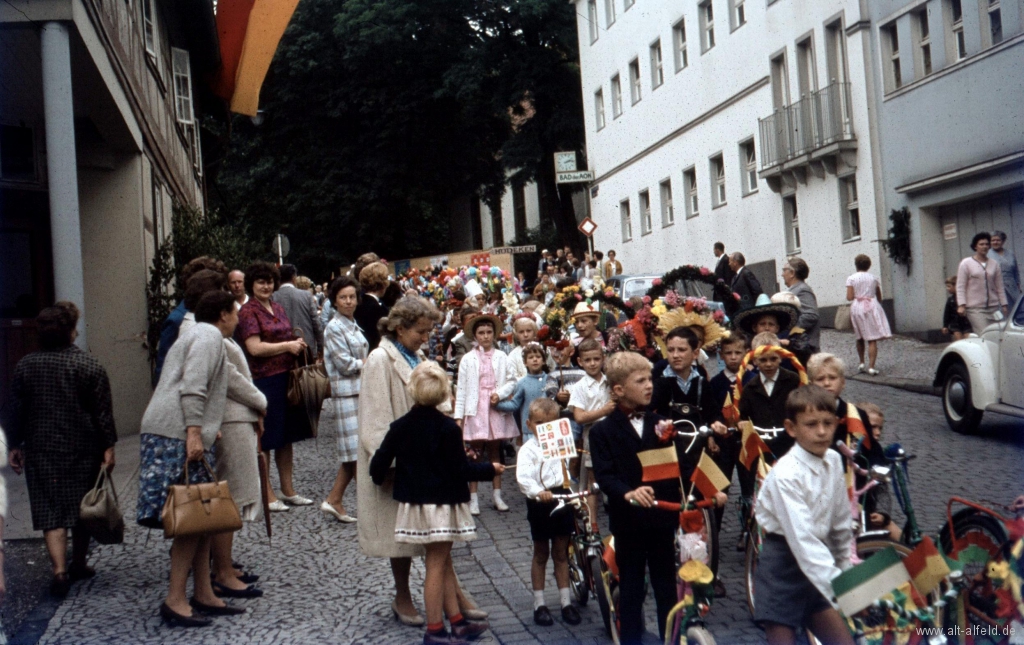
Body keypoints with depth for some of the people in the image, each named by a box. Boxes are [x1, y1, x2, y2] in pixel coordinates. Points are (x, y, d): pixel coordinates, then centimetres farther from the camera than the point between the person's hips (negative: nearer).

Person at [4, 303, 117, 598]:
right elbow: (103, 411, -8)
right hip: (83, 450, -1)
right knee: (82, 507, 13)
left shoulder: (25, 366, 1)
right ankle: (78, 565, 25)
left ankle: (60, 569, -13)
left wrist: (15, 445, 14)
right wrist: (108, 446, -4)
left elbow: (15, 410, 5)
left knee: (51, 510, 1)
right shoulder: (89, 366, -6)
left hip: (42, 451, 1)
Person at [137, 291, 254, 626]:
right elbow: (192, 388, -18)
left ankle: (204, 594, 14)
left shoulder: (198, 334, 26)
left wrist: (205, 431, 25)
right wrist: (194, 433, -23)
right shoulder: (209, 336, -5)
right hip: (179, 435, -10)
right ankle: (175, 600, -9)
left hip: (182, 435, 10)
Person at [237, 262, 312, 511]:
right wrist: (288, 346, -12)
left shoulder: (278, 308, 15)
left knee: (286, 437, 12)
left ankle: (288, 491, 20)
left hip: (286, 377, 7)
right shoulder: (248, 311, -7)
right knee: (264, 440, 0)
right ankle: (267, 495, 7)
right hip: (263, 380, -7)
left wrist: (297, 345, 5)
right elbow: (255, 347, -16)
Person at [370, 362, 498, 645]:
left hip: (414, 503, 5)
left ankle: (458, 622, 22)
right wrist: (490, 470, 2)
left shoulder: (400, 426, -2)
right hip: (443, 503, -5)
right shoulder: (448, 428, -16)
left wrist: (380, 478, 21)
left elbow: (379, 464, -1)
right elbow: (461, 469, -13)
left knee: (443, 562, 15)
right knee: (436, 565, 2)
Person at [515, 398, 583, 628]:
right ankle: (539, 604, 16)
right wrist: (538, 492, -41)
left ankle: (566, 601, 20)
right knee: (541, 554, 7)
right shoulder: (528, 449, -11)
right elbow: (523, 476, -26)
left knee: (561, 554, 12)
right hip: (540, 503, -5)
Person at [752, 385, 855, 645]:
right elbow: (802, 540, -28)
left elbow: (841, 524, 10)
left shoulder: (834, 461, -1)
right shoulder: (786, 475, -22)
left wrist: (849, 570, 15)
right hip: (784, 564, -7)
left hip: (816, 559, 7)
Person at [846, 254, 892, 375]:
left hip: (857, 308, 1)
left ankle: (861, 363, 27)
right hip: (872, 307, 0)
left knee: (860, 338, 19)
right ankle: (871, 367, -13)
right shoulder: (874, 278, 4)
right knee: (872, 340, -4)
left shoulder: (851, 279, -2)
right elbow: (879, 297, 7)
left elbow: (849, 297, -8)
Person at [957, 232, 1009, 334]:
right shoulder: (966, 263, 2)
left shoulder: (995, 264, 12)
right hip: (975, 309, -4)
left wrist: (1004, 305, 8)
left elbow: (1000, 287, 13)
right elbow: (960, 286, -2)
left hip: (994, 308, 4)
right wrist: (961, 305, -11)